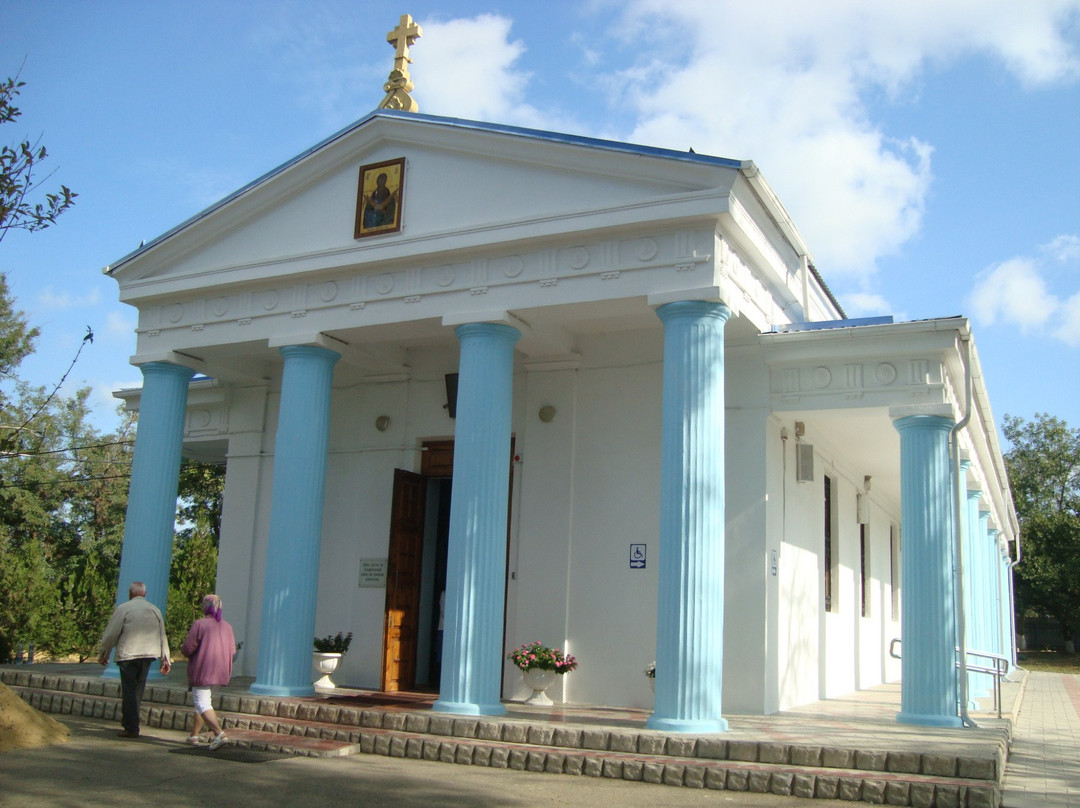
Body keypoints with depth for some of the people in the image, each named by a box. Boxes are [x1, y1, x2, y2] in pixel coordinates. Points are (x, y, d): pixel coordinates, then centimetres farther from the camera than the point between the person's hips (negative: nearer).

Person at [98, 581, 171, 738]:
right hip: (149, 654, 5)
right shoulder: (155, 610, 11)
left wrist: (103, 654, 8)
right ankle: (129, 721, 22)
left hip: (128, 654, -4)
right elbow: (162, 636, 13)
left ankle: (131, 728, 0)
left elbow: (111, 634, -4)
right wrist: (165, 659, 18)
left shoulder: (123, 609, -4)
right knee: (138, 690, 15)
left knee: (129, 691, 0)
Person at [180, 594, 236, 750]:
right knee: (202, 701, 20)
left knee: (202, 703, -6)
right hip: (220, 671, 7)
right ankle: (194, 735, 24)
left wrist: (183, 648, 9)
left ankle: (219, 733, -22)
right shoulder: (226, 626, 7)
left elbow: (188, 648, -13)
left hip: (202, 670, -7)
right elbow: (232, 650, 8)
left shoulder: (199, 624, -12)